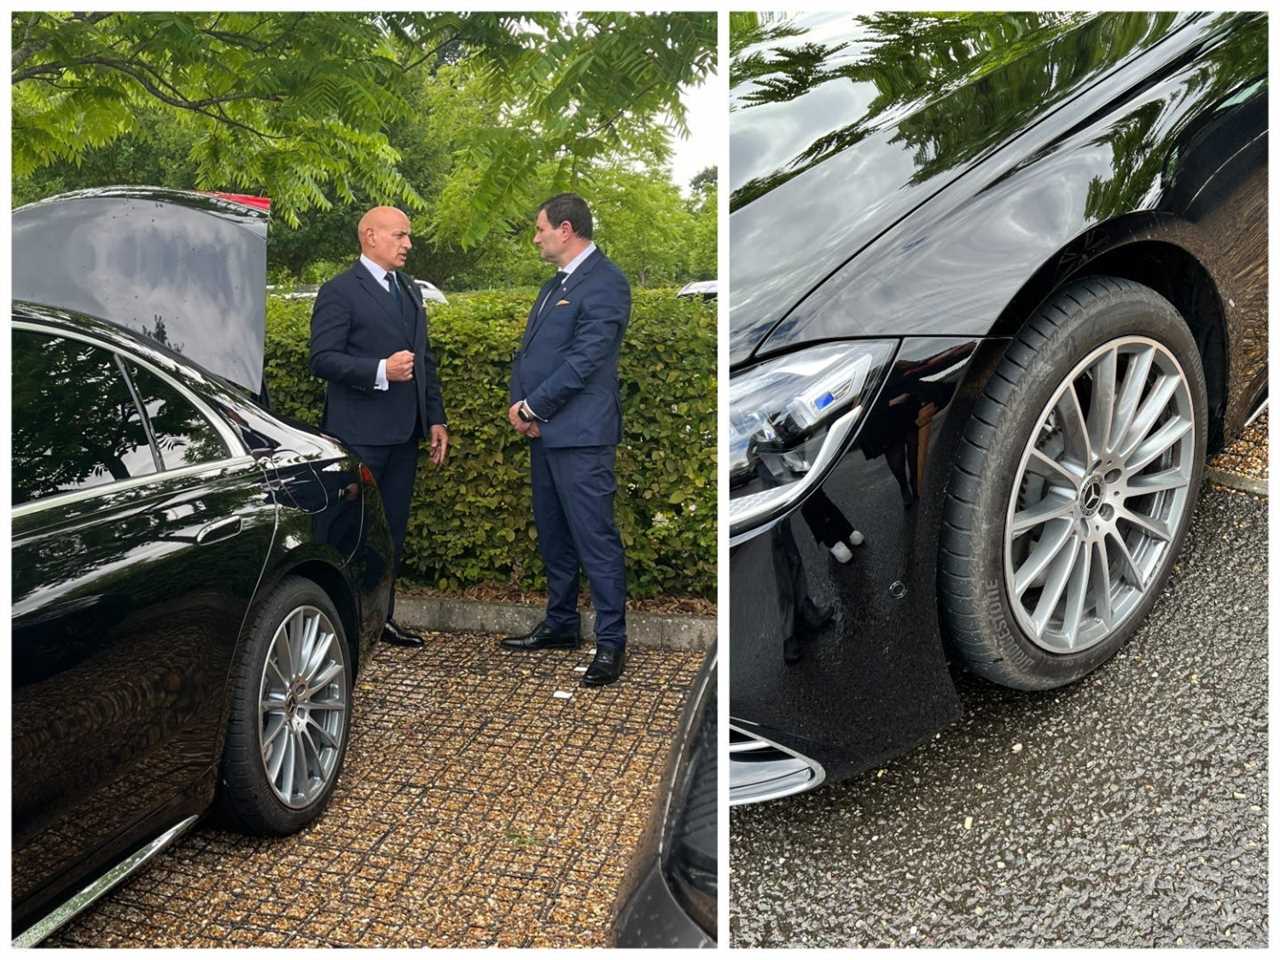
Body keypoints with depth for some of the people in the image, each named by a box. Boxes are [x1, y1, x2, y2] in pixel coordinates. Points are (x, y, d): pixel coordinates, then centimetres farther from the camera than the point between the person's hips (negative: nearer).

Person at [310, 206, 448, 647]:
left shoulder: (410, 290, 18)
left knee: (393, 528, 12)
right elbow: (323, 359, -14)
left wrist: (435, 418, 14)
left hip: (404, 433, 8)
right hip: (359, 433, -7)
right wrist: (380, 371, -25)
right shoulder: (339, 292, -6)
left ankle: (381, 617, 22)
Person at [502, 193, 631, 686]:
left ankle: (611, 642, 2)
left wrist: (532, 407, -11)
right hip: (545, 430, 10)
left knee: (595, 537, -6)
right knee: (552, 534, 16)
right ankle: (561, 624, 29)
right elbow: (529, 349, 17)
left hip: (580, 432, -10)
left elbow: (584, 360, -18)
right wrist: (521, 405, 0)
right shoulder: (556, 283, 19)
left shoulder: (604, 283, -11)